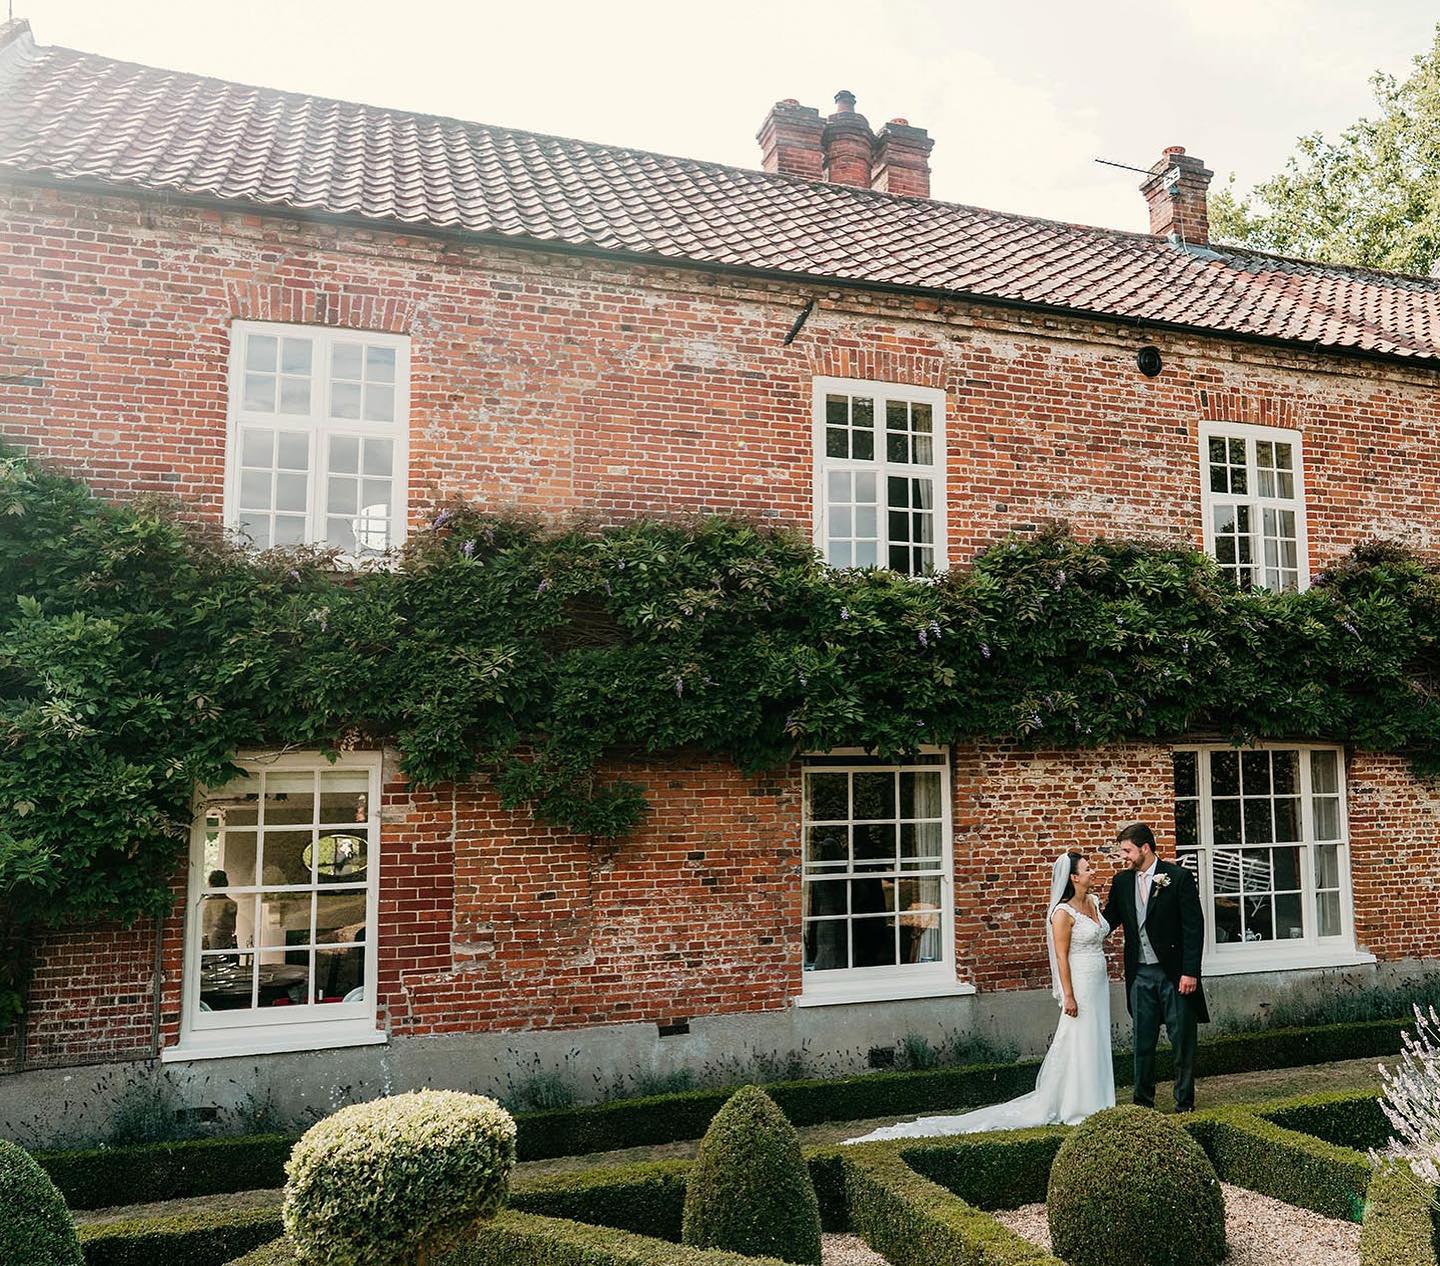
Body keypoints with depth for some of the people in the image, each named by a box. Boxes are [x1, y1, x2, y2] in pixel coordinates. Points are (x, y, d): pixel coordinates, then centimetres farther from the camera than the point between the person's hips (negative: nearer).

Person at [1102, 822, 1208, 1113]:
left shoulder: (1179, 877, -9)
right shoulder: (1122, 882, 6)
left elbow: (1194, 927, -10)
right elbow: (1108, 920, 11)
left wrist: (1190, 972, -14)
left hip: (1174, 972, -4)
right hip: (1140, 974, 4)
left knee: (1182, 1040, 7)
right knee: (1142, 1042, 10)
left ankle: (1185, 1102, 21)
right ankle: (1143, 1102, 21)